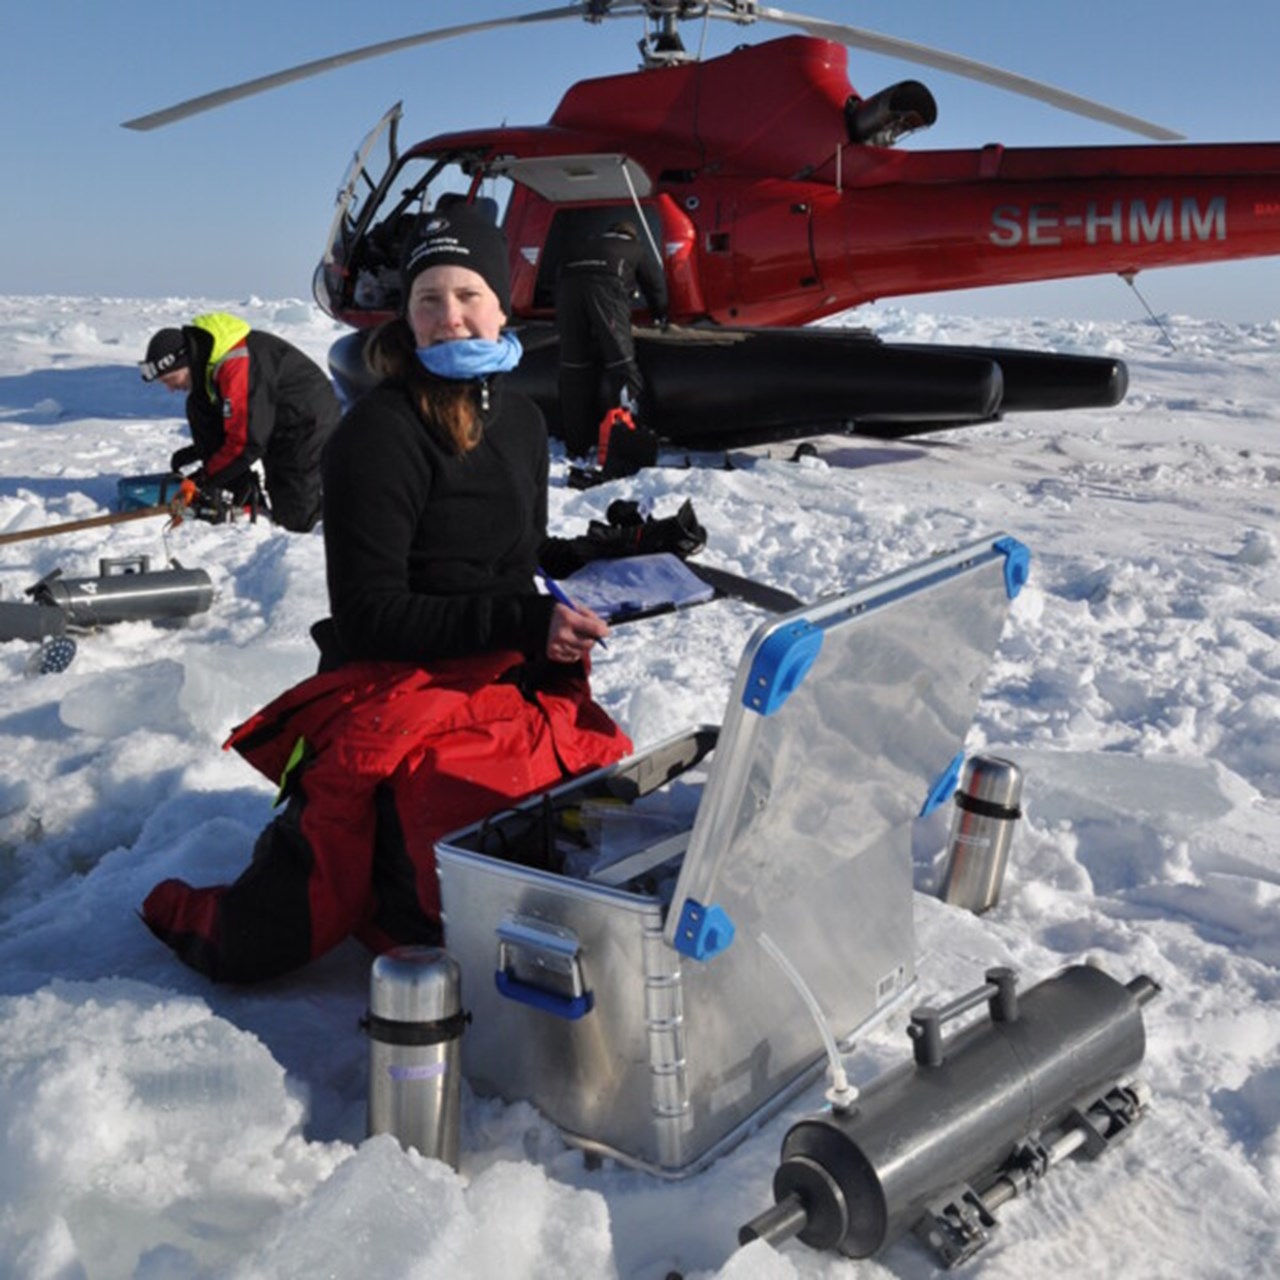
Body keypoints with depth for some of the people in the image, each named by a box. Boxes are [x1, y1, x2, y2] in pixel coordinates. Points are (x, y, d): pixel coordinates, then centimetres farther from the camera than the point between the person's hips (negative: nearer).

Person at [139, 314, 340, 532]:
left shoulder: (236, 366, -33)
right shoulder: (202, 362, -2)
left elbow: (247, 440, -31)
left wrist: (205, 477, -21)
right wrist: (197, 451, 2)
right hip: (275, 426, 9)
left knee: (294, 519, -12)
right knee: (198, 408, -7)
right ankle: (240, 489, -3)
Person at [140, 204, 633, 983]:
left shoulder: (521, 421, 10)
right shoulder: (378, 435, -14)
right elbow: (370, 614, -17)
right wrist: (520, 621, -22)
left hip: (513, 687, 8)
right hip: (397, 694, -7)